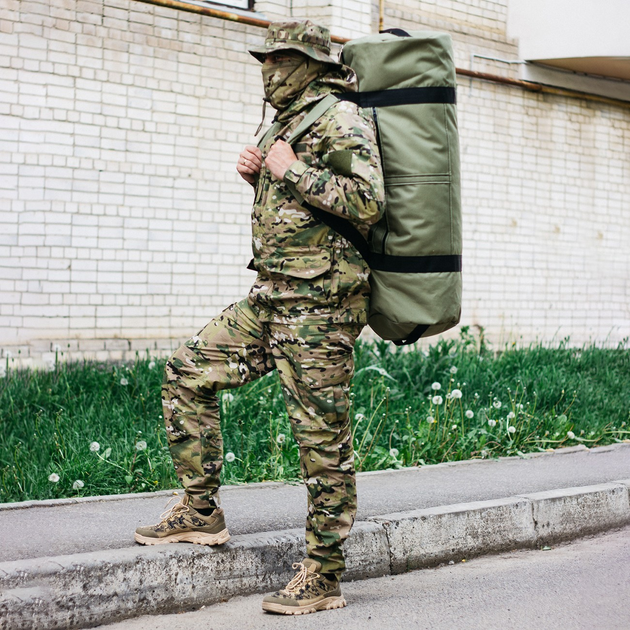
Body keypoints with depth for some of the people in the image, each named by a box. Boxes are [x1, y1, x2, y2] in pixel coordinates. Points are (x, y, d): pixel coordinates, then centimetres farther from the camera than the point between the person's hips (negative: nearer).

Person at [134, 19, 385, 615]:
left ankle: (322, 577, 3)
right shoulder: (290, 122, 20)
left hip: (319, 301, -10)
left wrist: (291, 171, -16)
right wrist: (259, 175, 11)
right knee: (188, 372, 7)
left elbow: (367, 202, -22)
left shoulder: (341, 120, -8)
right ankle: (201, 511, 14)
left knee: (322, 436, -5)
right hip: (272, 297, 10)